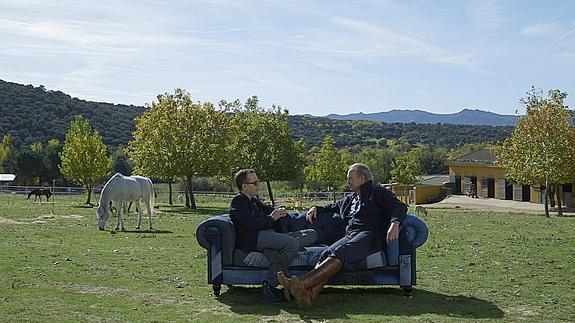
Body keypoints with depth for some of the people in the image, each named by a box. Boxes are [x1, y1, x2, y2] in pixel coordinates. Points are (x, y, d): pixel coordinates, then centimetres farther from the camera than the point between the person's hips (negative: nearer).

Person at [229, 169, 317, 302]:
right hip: (254, 238, -10)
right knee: (293, 243, -33)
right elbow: (251, 224, -12)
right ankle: (269, 285, -31)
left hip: (270, 235, 10)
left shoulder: (254, 200, 33)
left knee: (312, 234, -4)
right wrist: (271, 218, -3)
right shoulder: (238, 201, 3)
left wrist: (280, 211, 11)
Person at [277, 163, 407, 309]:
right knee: (328, 253, -28)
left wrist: (394, 223, -22)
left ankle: (303, 283, -54)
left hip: (370, 235, -6)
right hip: (350, 235, 6)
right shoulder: (349, 199, 33)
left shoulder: (377, 193, 12)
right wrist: (316, 208, 30)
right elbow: (332, 207, 49)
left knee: (341, 252, -35)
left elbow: (400, 206, -2)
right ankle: (309, 294, -53)